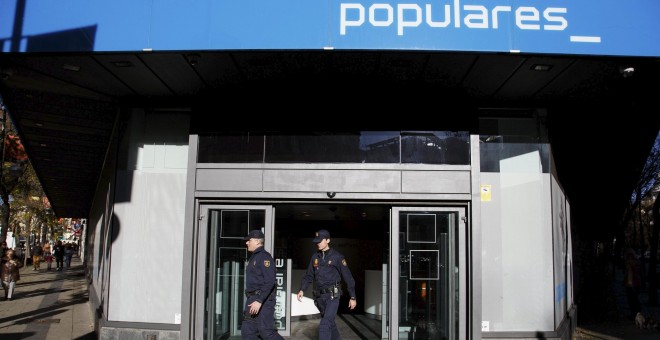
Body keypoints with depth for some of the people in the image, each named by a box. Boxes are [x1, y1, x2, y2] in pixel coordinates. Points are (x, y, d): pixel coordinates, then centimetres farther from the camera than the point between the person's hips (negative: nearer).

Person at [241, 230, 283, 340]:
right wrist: (251, 301, 19)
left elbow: (270, 281, -22)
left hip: (263, 300, -10)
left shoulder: (264, 256, -12)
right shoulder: (253, 257, 18)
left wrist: (259, 301, -27)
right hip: (252, 300, 10)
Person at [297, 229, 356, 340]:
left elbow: (348, 277, -5)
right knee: (330, 323, 20)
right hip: (320, 297, 6)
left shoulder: (337, 257, -7)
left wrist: (353, 297, -4)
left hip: (333, 296, -6)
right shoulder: (315, 257, 8)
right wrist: (302, 290, -5)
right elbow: (308, 276, 12)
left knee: (324, 325, -18)